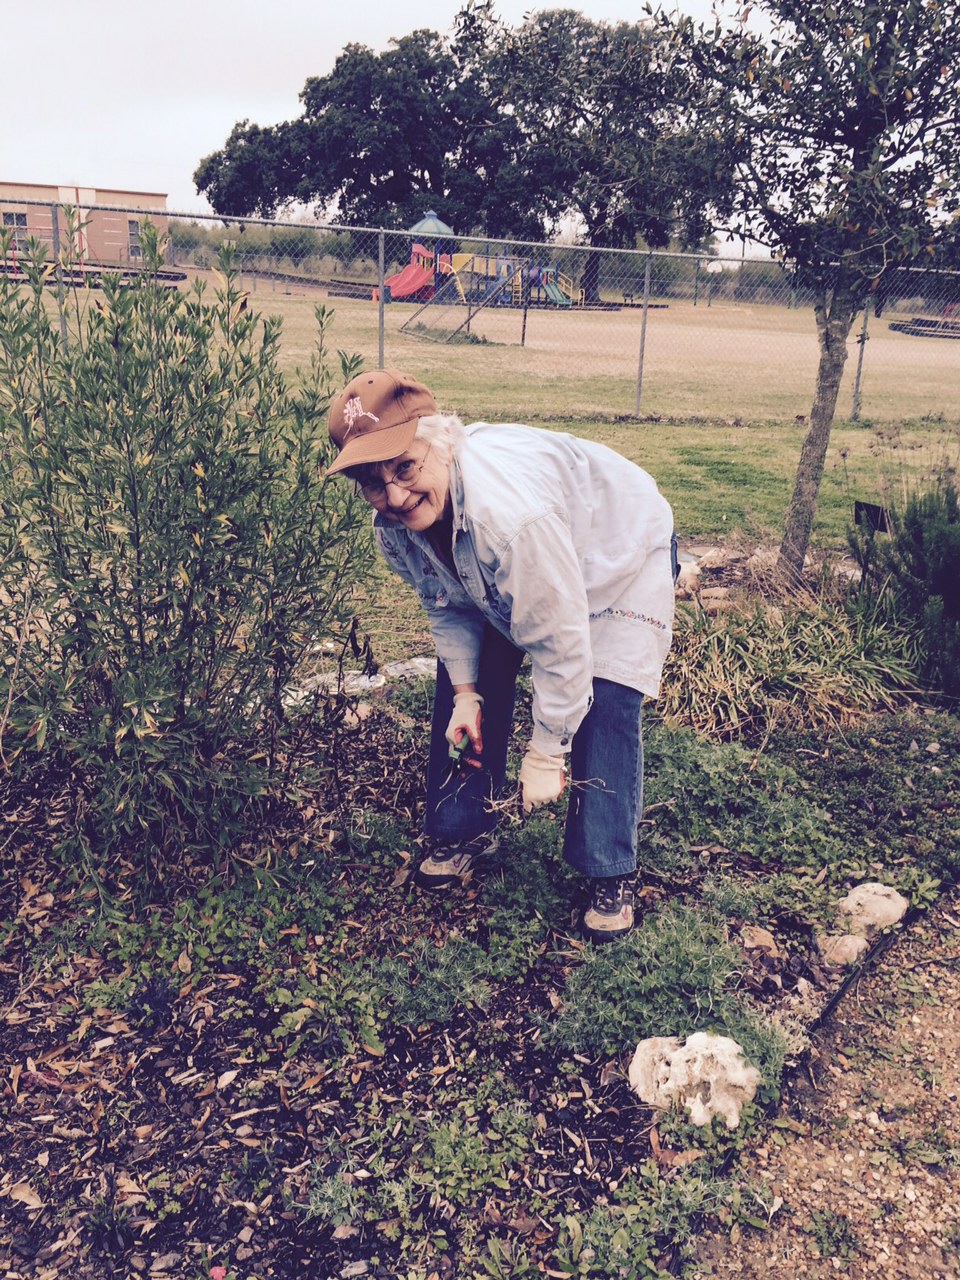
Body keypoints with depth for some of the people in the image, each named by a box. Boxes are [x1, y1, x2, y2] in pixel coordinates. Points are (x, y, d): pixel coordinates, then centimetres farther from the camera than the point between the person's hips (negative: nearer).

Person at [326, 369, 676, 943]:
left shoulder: (510, 509, -47)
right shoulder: (396, 526, -22)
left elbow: (561, 642, -37)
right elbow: (448, 607, -2)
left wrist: (546, 753, -26)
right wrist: (465, 691, -13)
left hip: (621, 557, -6)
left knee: (602, 707, -18)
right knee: (464, 686, 2)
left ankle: (611, 874, 0)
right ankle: (466, 830, 22)